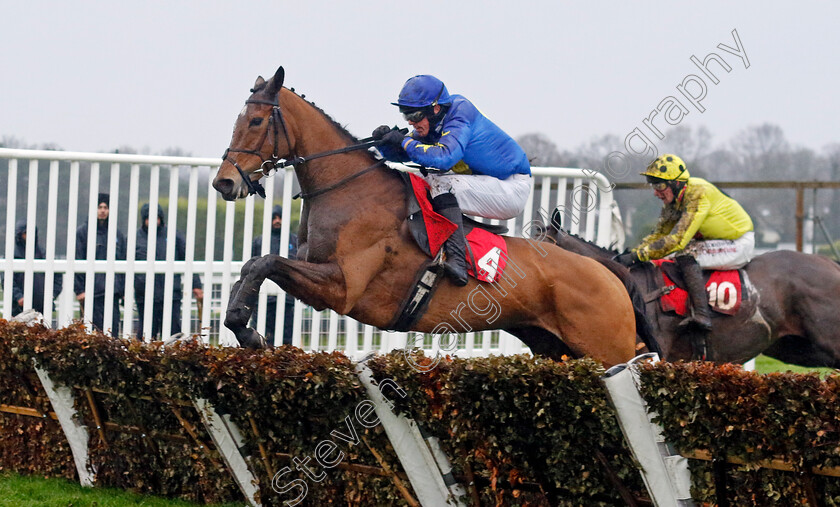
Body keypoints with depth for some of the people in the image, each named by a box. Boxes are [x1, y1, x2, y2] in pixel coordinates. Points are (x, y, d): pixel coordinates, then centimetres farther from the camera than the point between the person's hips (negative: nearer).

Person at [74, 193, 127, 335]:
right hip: (92, 291, -4)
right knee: (95, 329, -7)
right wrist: (79, 289, -7)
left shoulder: (118, 234, 16)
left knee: (113, 328, -2)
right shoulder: (83, 232, 3)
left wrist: (124, 290, 11)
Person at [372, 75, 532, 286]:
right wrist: (385, 140, -13)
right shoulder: (432, 125, 3)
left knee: (440, 182, -28)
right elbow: (399, 155, 8)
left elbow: (443, 157, -36)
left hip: (513, 188, -9)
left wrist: (404, 141, -28)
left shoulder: (460, 114, -22)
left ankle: (457, 257, -37)